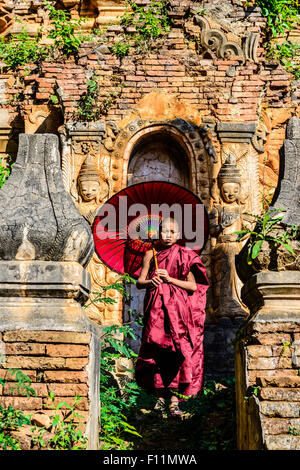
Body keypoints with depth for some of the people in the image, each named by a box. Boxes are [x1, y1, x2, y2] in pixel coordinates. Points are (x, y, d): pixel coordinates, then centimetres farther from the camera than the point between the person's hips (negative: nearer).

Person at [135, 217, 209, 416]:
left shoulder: (184, 256, 5)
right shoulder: (151, 254, 10)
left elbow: (193, 286, 0)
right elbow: (139, 282, 7)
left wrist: (169, 279, -11)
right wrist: (150, 282, -15)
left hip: (177, 310, -2)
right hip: (156, 309, 2)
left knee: (177, 351, -10)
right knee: (155, 352, 0)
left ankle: (174, 400, -8)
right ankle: (160, 397, 11)